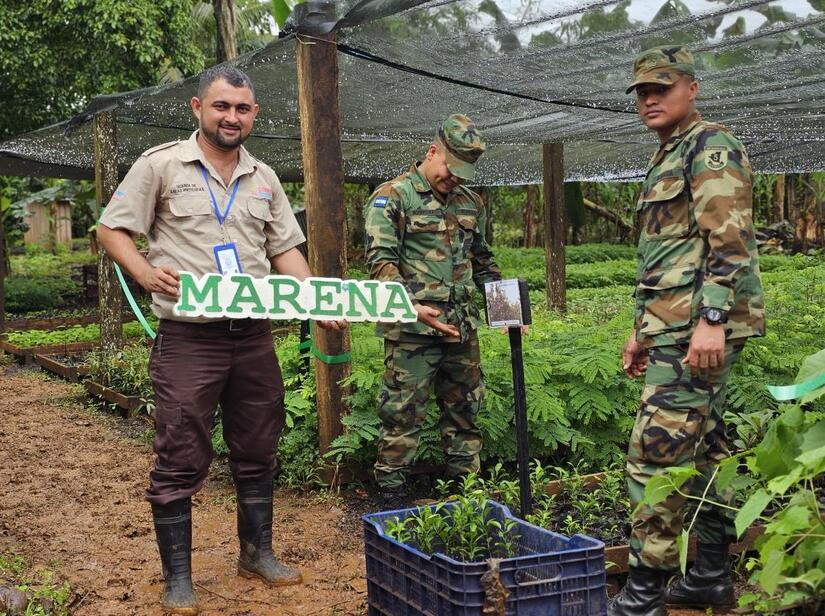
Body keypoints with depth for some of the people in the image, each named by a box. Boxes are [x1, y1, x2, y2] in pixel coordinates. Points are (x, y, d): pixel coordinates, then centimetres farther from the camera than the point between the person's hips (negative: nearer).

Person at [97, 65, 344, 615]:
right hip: (187, 337, -5)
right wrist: (146, 274, -18)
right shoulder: (160, 165, -2)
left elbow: (285, 249, 16)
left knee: (257, 450, 14)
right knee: (181, 460, -1)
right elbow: (112, 229, 1)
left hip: (253, 336, 5)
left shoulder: (264, 178, 13)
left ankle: (258, 553, 31)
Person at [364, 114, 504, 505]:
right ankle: (391, 492, 8)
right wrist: (411, 305, -26)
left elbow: (483, 263, 25)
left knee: (464, 409, 12)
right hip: (412, 330, -6)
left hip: (462, 326, 6)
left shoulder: (471, 203, 15)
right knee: (404, 413, -2)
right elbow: (381, 262, -13)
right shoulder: (392, 197, -5)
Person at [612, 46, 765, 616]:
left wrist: (711, 320, -26)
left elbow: (730, 240, -19)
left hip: (700, 330, -10)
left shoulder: (712, 148, -7)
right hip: (674, 330, 10)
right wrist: (643, 329, 24)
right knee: (704, 447, 13)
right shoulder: (666, 161, 23)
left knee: (656, 452, -12)